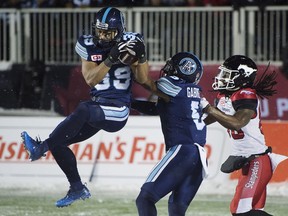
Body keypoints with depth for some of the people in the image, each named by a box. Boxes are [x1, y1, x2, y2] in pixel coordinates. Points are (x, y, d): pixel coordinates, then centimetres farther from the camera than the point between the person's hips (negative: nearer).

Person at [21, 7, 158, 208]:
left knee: (83, 109, -35)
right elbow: (91, 79, -10)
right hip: (97, 108, 5)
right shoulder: (89, 46, 1)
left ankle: (42, 147, -35)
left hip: (118, 109, -5)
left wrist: (141, 57, -21)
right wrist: (110, 59, -23)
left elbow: (143, 79, -3)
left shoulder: (129, 43, -5)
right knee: (58, 144, -4)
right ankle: (77, 189, 12)